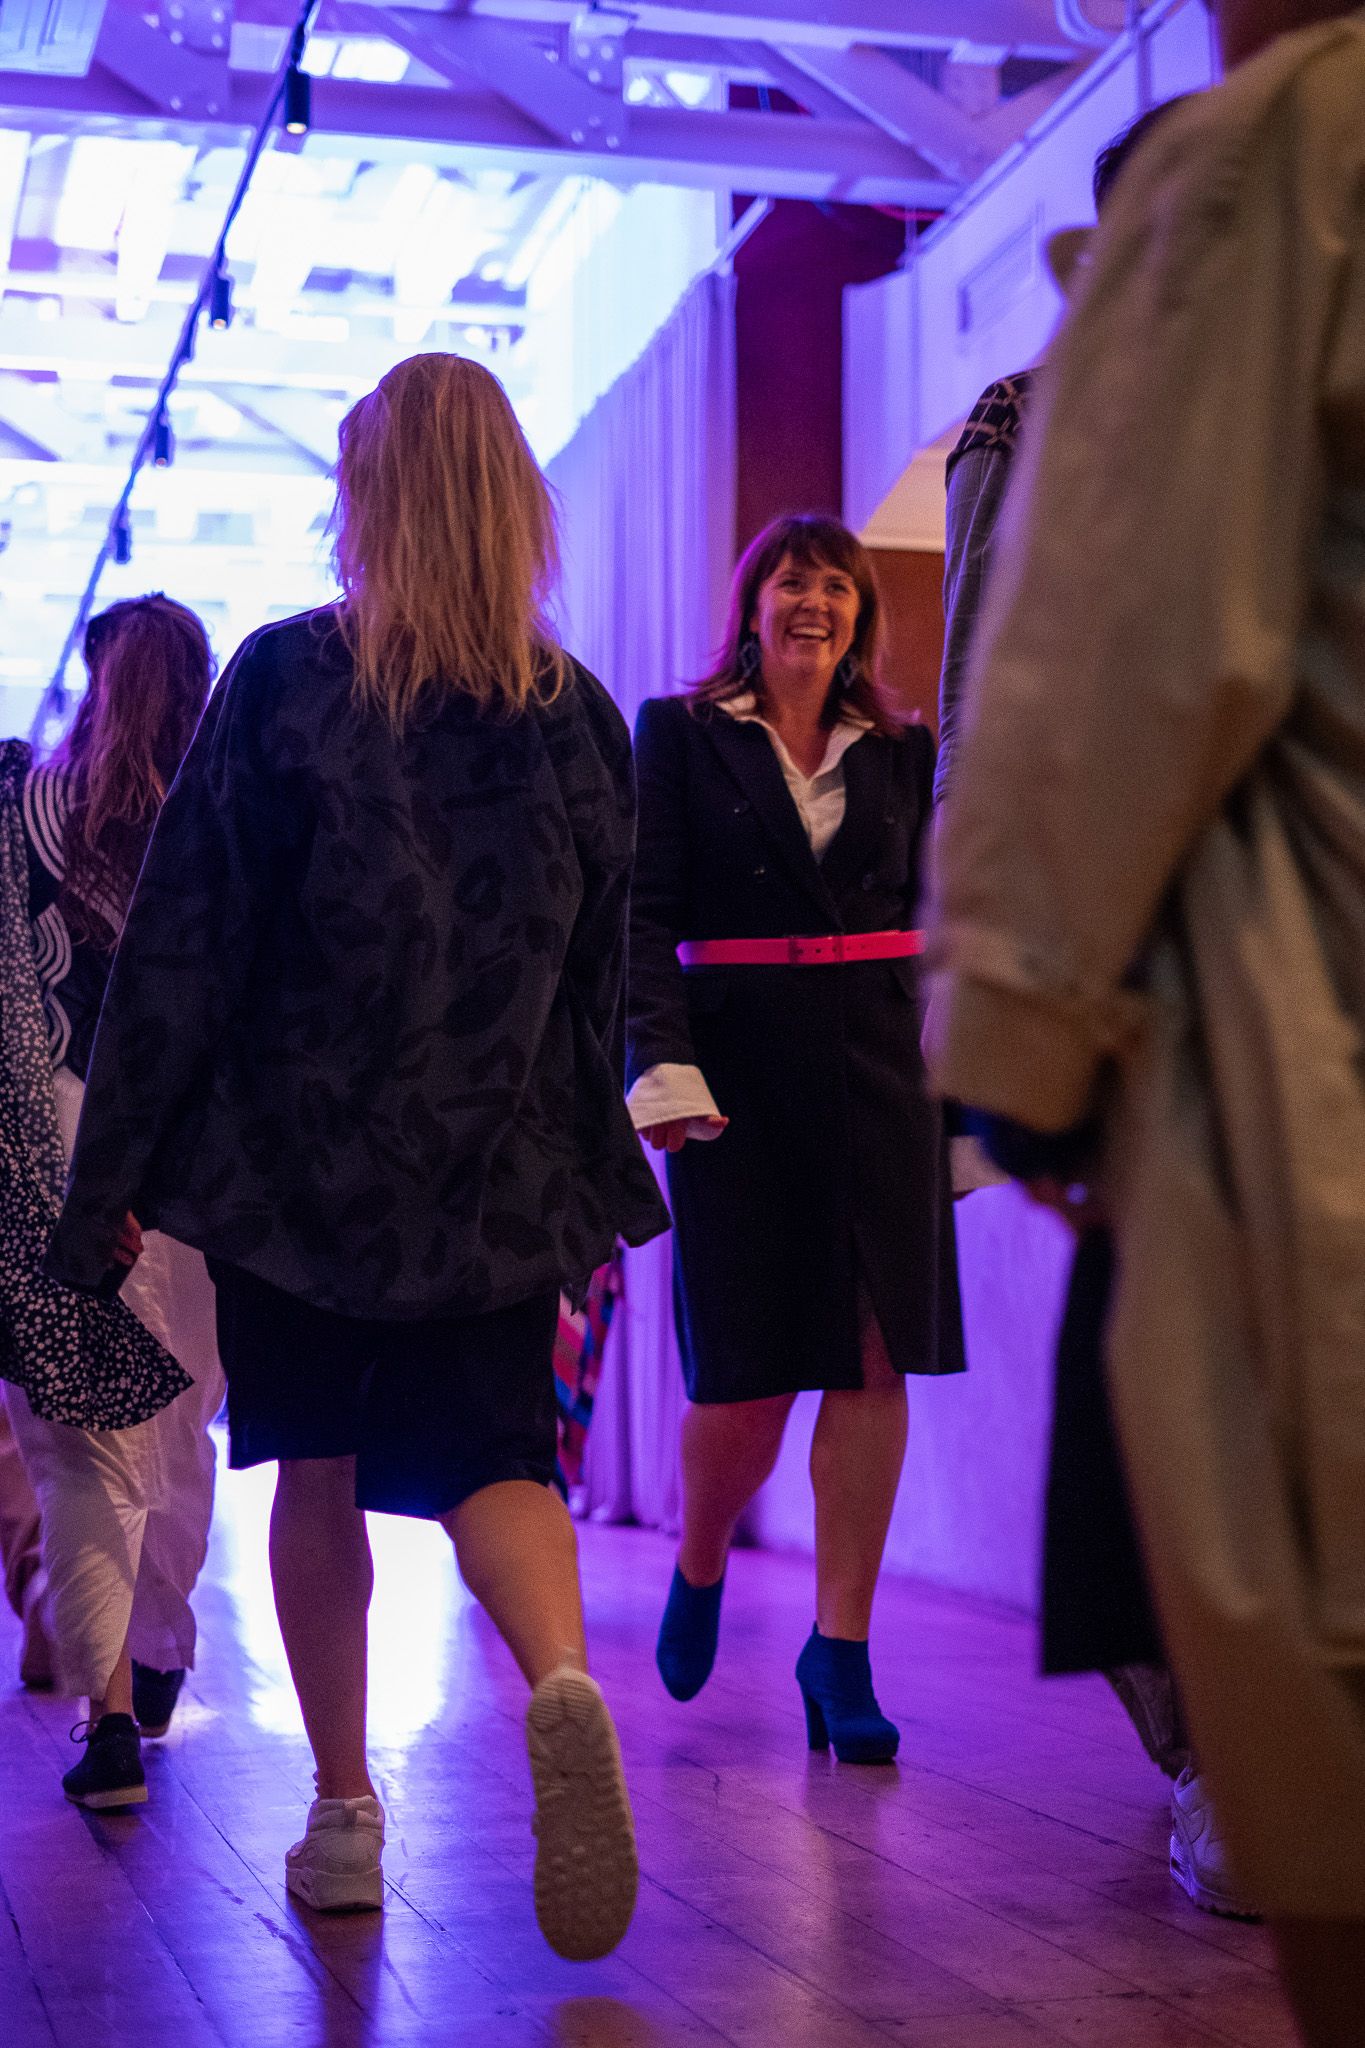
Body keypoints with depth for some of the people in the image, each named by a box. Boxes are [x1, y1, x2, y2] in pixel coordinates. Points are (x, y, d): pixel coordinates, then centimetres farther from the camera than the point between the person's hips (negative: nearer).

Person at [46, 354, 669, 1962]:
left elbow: (183, 941, -7)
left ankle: (343, 1815, 17)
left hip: (297, 1150, -2)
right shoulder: (575, 713, 2)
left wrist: (108, 1172, -2)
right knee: (489, 1455, 7)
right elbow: (604, 975, 7)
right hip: (500, 1166, 2)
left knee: (316, 1473, 12)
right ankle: (561, 1680, -24)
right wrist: (593, 1184, 17)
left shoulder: (282, 679, -7)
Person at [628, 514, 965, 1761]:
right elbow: (647, 915, -3)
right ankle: (698, 1571, 29)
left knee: (874, 1361, -2)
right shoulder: (681, 734, 5)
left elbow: (937, 921, 15)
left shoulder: (904, 754, 14)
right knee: (746, 1375, -2)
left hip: (880, 1071, 3)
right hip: (740, 1072, -2)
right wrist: (664, 1065, -16)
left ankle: (840, 1647, 8)